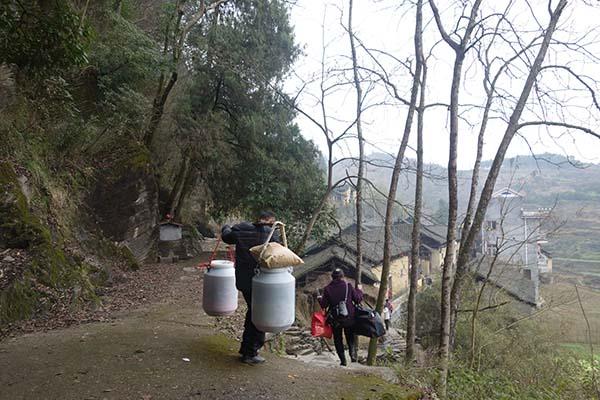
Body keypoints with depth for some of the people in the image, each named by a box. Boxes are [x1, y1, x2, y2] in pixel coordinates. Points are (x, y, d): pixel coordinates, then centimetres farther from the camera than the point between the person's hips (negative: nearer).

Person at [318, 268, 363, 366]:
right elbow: (358, 299, -3)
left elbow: (324, 305, -5)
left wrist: (319, 299, 15)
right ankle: (352, 352, -3)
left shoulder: (327, 289, -8)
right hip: (349, 317, 1)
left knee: (338, 339, 14)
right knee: (350, 336, 20)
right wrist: (359, 291, 16)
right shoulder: (348, 286, -8)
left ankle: (343, 360, 11)